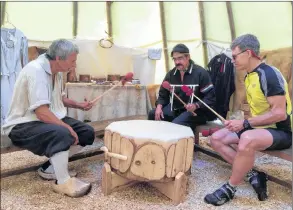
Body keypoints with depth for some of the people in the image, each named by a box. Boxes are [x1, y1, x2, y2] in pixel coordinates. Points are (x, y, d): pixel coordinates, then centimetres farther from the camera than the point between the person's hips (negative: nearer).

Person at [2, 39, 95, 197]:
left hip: (50, 120, 9)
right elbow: (42, 113, -30)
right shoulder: (35, 70, -24)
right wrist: (68, 128, -25)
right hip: (23, 125, -9)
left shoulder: (56, 71, 4)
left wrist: (78, 105, 5)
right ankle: (63, 182, -16)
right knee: (62, 134, -37)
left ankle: (51, 167, 8)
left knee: (87, 133, 0)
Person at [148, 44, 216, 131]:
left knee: (176, 124, -31)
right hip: (175, 108, 6)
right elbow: (163, 94, 12)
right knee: (152, 114, -10)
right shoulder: (171, 74, 6)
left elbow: (211, 97, -11)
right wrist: (159, 106, -9)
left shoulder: (200, 73, -10)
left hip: (195, 111, -6)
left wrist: (196, 105, -28)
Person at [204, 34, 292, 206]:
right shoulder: (249, 76, 9)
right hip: (257, 127, 9)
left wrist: (245, 123, -26)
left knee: (247, 139, -40)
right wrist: (242, 123, 6)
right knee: (217, 138, -2)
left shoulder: (269, 74, -19)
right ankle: (253, 175, -5)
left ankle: (230, 189, -18)